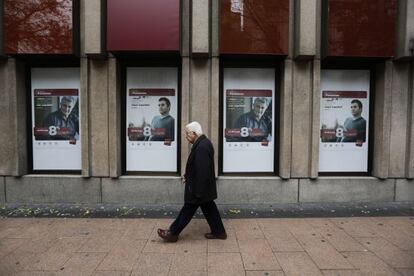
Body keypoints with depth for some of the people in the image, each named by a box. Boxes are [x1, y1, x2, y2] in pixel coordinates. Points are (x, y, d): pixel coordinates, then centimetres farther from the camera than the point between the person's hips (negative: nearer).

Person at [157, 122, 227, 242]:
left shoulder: (202, 147, -27)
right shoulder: (204, 143, 6)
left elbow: (202, 171, -28)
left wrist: (198, 192, -23)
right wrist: (188, 175, 11)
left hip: (199, 188, -10)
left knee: (187, 210, 5)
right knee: (209, 208, 18)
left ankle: (173, 233, 20)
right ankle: (219, 232, 30)